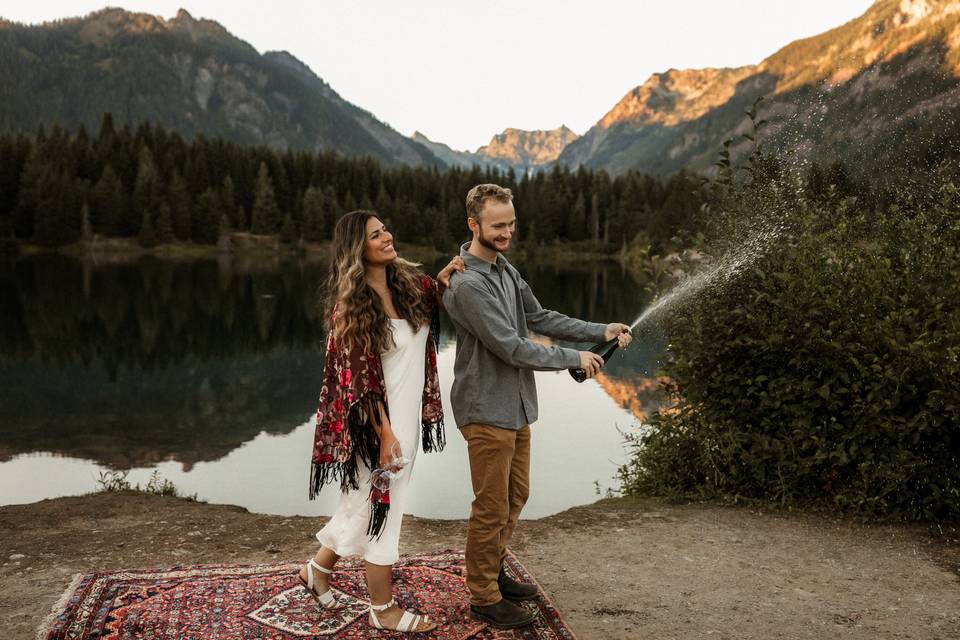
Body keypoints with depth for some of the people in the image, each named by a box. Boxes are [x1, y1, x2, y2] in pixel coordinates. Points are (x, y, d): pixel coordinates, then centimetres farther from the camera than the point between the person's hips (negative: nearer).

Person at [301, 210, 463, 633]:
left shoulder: (408, 282, 3)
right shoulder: (351, 304, -15)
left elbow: (436, 305, 23)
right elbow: (360, 376, -17)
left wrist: (441, 280, 1)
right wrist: (385, 434, -19)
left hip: (409, 414, 7)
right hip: (379, 420, -7)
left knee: (369, 502, 19)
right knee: (379, 506, 6)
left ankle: (318, 570, 40)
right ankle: (383, 609, 22)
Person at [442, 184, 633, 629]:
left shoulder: (505, 269, 9)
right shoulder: (468, 284, -22)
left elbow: (540, 318, 10)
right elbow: (511, 347, -23)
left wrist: (601, 332, 0)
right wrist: (573, 359, -13)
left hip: (516, 407, 9)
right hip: (487, 412, -9)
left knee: (515, 496, 20)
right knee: (492, 508, 3)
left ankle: (493, 573, 38)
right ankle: (484, 598, 20)